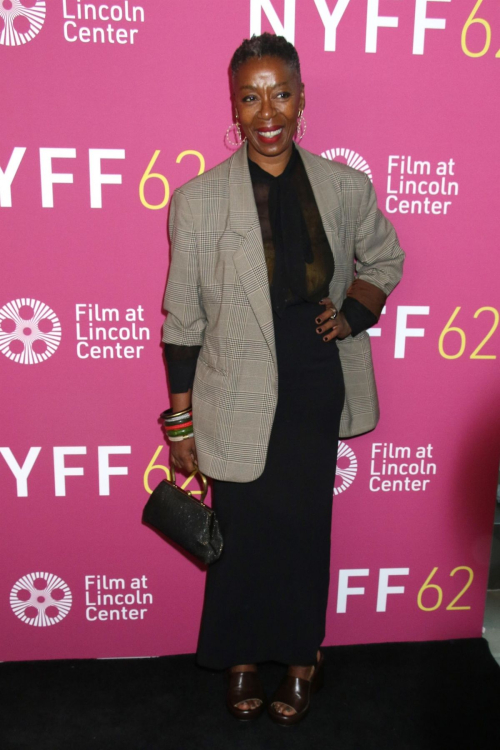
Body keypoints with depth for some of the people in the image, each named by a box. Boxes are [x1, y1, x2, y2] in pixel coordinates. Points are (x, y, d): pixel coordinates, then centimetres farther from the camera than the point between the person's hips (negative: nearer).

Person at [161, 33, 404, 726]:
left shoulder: (347, 188, -3)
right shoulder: (198, 199, -8)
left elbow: (385, 261, 16)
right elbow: (182, 318, -4)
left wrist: (355, 310, -5)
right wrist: (181, 421, -1)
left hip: (316, 394, 2)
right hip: (238, 401, -1)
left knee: (304, 530, 16)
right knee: (241, 533, 13)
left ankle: (301, 658, 43)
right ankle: (242, 660, 42)